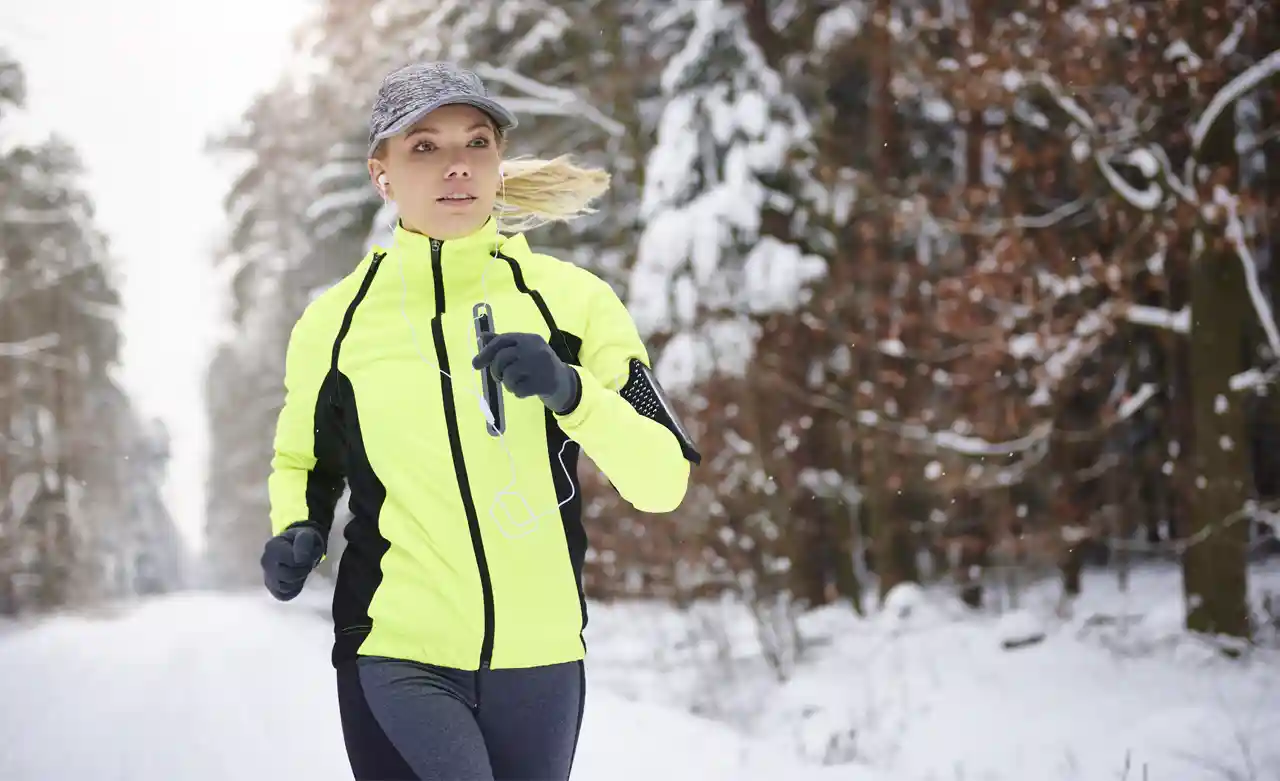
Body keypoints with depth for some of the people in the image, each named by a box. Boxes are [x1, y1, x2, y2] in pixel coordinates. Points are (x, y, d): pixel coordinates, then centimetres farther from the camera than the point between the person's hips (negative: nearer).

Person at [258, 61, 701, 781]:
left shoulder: (571, 299, 0)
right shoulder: (335, 322, 2)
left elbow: (664, 482, -3)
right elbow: (301, 463, 18)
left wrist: (569, 390, -18)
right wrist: (298, 531, -3)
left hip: (540, 661, 2)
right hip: (398, 659, -1)